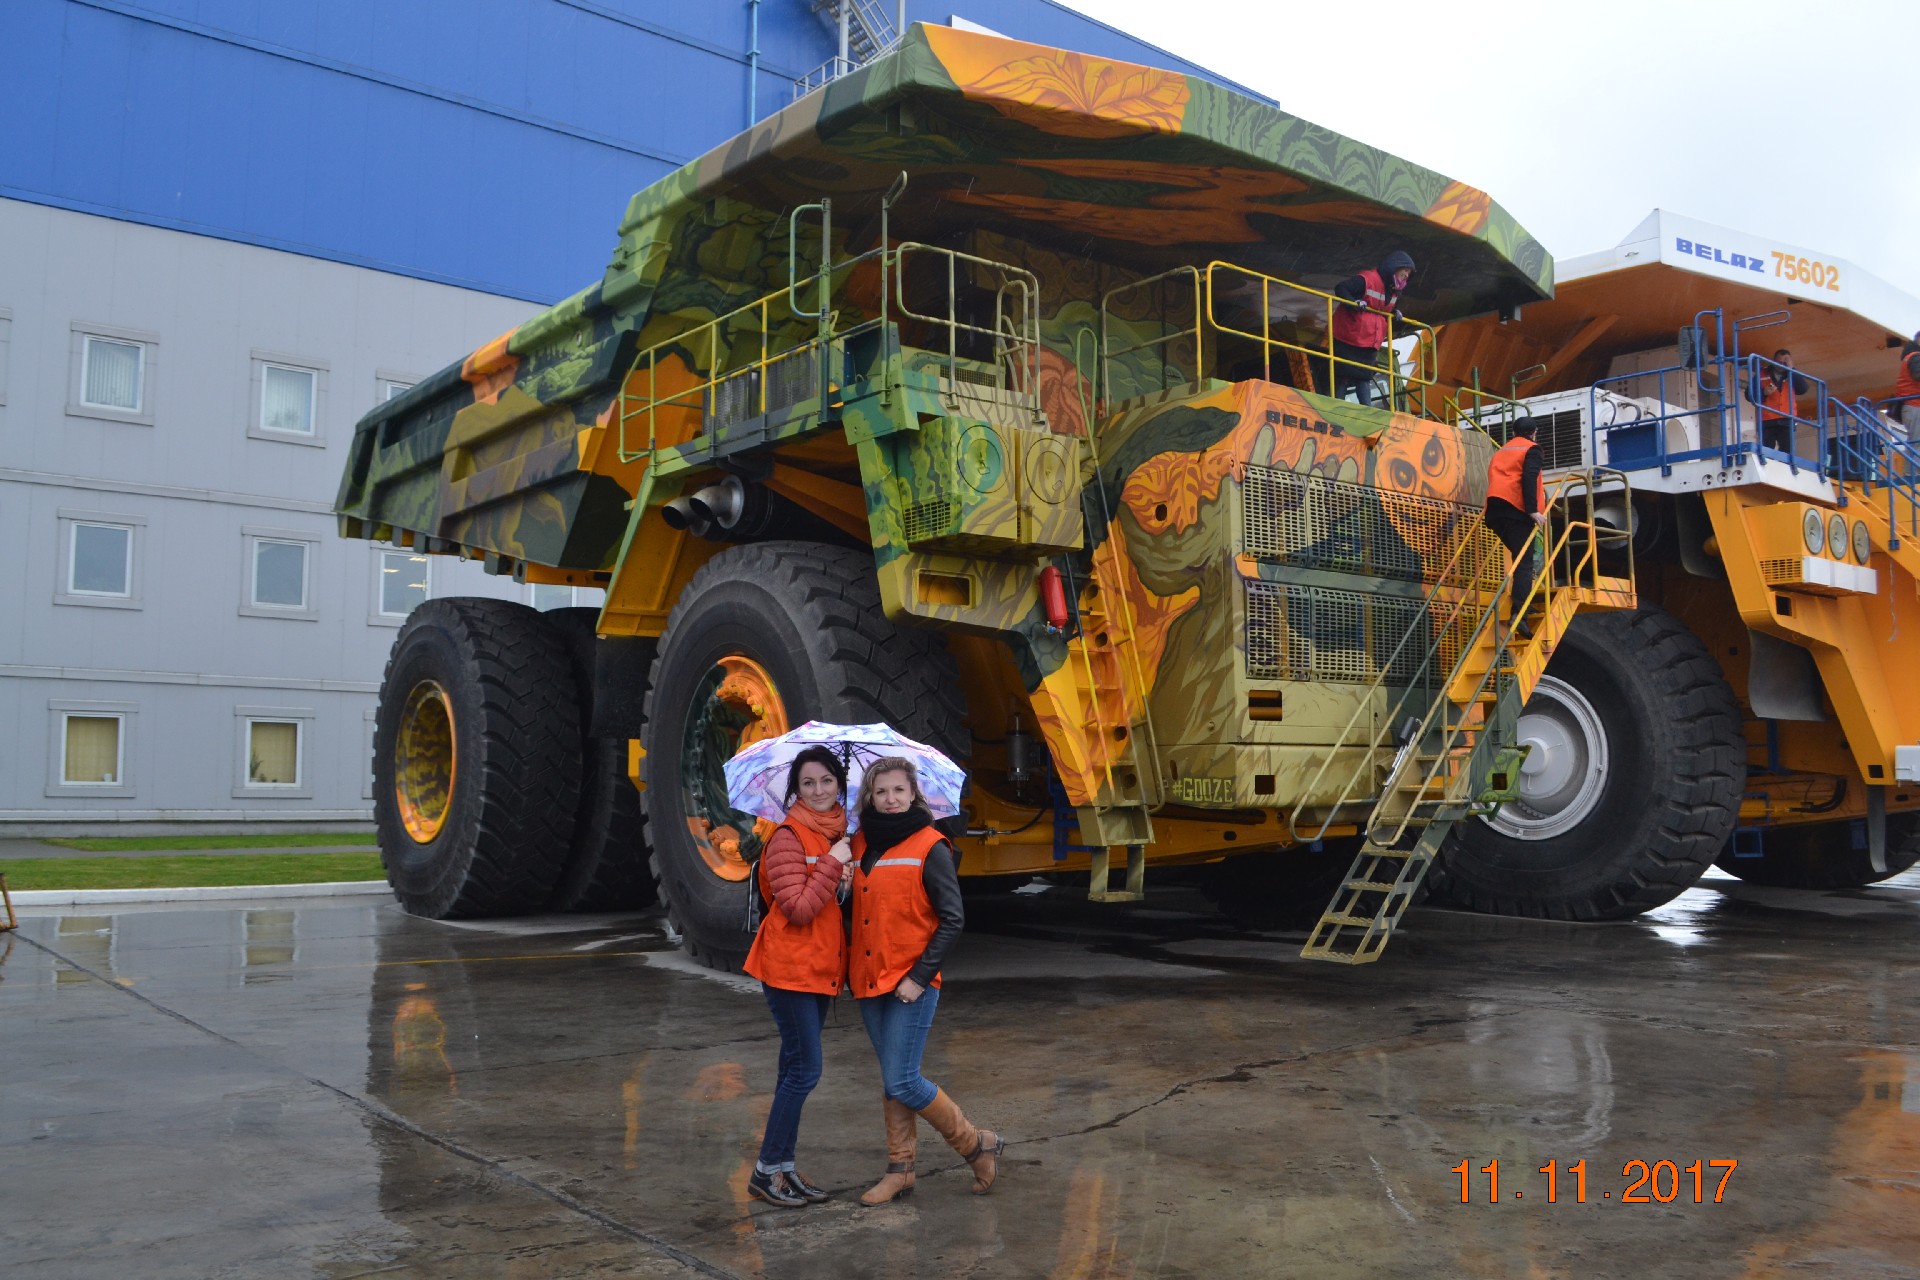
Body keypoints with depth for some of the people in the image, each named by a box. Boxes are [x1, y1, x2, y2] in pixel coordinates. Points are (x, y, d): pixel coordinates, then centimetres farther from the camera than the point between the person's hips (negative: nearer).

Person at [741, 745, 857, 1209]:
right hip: (790, 966, -8)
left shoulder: (840, 834, 10)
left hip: (821, 967, 8)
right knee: (805, 1069, -6)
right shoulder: (788, 838, -14)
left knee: (796, 1069, 13)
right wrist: (833, 864, -20)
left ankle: (783, 1167, 21)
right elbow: (799, 909, -21)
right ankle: (766, 1171, 5)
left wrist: (852, 877, 0)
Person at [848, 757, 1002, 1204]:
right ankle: (900, 1171, 24)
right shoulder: (861, 844, 7)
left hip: (911, 984, -6)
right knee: (893, 1081, 13)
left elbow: (952, 919, -11)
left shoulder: (929, 846, -10)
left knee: (901, 1083, -7)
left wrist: (919, 976, -14)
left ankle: (978, 1145, 12)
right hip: (869, 981, 6)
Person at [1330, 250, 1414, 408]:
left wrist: (1395, 312, 7)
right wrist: (1354, 303, -28)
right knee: (1343, 377, -3)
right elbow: (1340, 289, -14)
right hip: (1348, 340, -8)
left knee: (1364, 377, 7)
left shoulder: (1395, 292, 12)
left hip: (1370, 344, 8)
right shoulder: (1366, 280, -15)